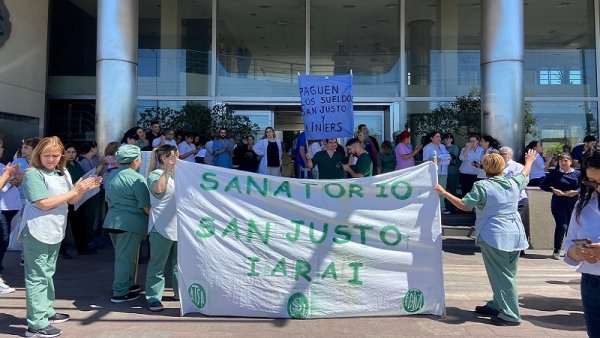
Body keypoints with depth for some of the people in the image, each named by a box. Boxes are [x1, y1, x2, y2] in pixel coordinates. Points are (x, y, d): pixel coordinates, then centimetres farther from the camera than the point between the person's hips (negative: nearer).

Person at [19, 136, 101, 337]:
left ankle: (46, 311, 33)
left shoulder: (63, 173, 9)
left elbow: (71, 200, 13)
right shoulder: (33, 174, -13)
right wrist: (74, 191, -19)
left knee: (47, 273, 19)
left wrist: (84, 189, -6)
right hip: (37, 232, -8)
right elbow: (44, 203, -21)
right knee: (37, 277, -4)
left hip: (54, 231, 8)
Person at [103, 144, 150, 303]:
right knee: (126, 257, 2)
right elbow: (146, 206, -15)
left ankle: (125, 284, 34)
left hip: (112, 220, 8)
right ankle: (120, 293, 9)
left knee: (122, 255, 21)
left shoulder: (110, 176, 10)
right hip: (130, 223, -8)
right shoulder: (137, 179, -15)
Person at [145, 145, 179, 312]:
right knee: (158, 264, -1)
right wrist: (167, 169, -31)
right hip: (161, 227, -7)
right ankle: (153, 298, 7)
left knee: (178, 262, 18)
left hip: (178, 226, 7)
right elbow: (159, 188, -31)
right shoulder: (155, 175, -8)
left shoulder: (177, 175, 12)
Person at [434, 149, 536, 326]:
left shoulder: (482, 186, -12)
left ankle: (510, 315, 1)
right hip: (515, 234, 7)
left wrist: (444, 193, -4)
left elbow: (464, 205, -14)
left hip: (494, 235, -7)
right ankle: (496, 306, 28)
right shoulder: (514, 183, 6)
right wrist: (529, 161, 47)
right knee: (509, 273, 16)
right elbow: (525, 174, 27)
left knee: (501, 275, -1)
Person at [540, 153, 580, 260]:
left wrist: (576, 192, -14)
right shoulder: (554, 173, 1)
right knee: (561, 226, -12)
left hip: (573, 205, 2)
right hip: (558, 204, -2)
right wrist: (554, 190, -14)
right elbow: (543, 185, 0)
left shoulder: (578, 174, 4)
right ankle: (556, 251, 0)